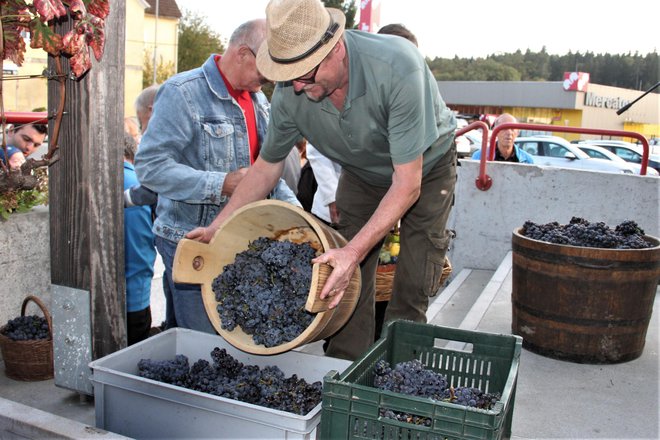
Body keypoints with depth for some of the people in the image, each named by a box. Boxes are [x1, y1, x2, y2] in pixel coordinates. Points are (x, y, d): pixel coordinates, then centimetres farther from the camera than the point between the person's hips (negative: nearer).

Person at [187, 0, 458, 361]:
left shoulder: (397, 67, -39)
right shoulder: (290, 93, -25)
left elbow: (407, 183, -37)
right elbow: (267, 166, -7)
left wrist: (355, 251, -45)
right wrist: (217, 228, -13)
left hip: (426, 168, -3)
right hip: (362, 174, 4)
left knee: (412, 290, -6)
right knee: (347, 282, -1)